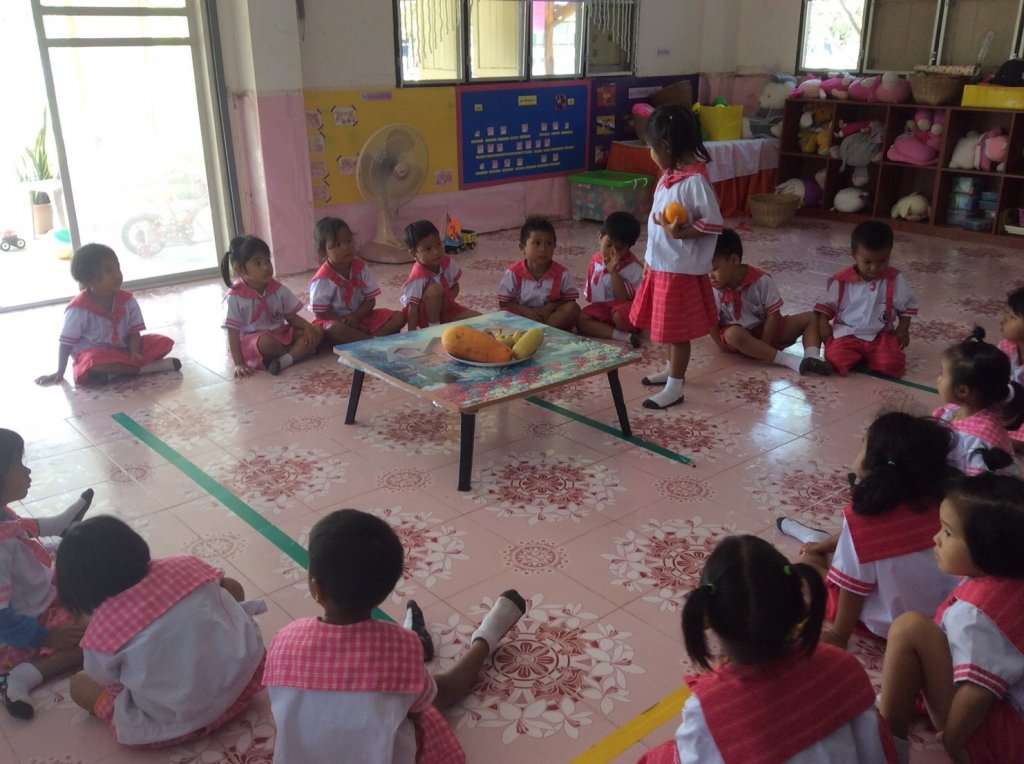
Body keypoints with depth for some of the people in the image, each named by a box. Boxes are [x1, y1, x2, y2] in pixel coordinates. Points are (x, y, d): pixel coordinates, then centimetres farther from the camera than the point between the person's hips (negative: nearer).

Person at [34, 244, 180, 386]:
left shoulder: (128, 300, -4)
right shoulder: (79, 308, -16)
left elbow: (134, 332, -1)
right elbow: (66, 343, -9)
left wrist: (134, 353, -21)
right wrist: (59, 373, -8)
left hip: (123, 349, 5)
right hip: (94, 352, -4)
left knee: (164, 343, -12)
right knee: (95, 363, -41)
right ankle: (148, 367, -30)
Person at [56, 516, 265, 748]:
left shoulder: (102, 627, -14)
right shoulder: (184, 565, -4)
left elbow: (107, 680, 3)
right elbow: (229, 586, 15)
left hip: (182, 721, -4)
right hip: (246, 671, 4)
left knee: (79, 684, 17)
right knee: (232, 587, 27)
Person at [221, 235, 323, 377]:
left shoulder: (278, 289, -1)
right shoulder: (235, 297, -15)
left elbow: (291, 317, 6)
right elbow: (233, 332, -15)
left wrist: (308, 327, -16)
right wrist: (238, 363, -21)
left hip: (280, 334, 6)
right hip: (250, 341, -5)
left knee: (317, 332, -11)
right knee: (266, 341, -40)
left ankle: (285, 360, -31)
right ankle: (300, 351, -10)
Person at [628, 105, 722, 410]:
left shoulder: (695, 179, -21)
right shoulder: (670, 174, 5)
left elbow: (714, 224, -20)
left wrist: (679, 232, -27)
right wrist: (652, 258, 15)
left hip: (680, 268, -9)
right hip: (661, 263, 9)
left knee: (678, 329, 3)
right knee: (668, 326, 21)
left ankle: (675, 387, 14)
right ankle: (671, 369, 39)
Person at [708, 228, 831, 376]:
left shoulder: (761, 280, -17)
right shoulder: (713, 290, -16)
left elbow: (773, 314, -14)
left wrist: (763, 345, -18)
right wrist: (722, 344, -18)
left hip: (766, 330, 2)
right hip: (739, 333, -2)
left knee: (811, 317, -10)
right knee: (733, 335, -40)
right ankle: (791, 361, -40)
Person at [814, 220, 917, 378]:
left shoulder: (895, 280, -2)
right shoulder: (842, 280, -4)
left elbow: (907, 306, 9)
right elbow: (827, 304, 6)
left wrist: (903, 330, 1)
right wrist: (823, 324, -6)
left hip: (881, 335, 1)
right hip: (847, 334, -1)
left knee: (891, 364, -25)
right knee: (836, 359, -29)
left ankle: (863, 357, 6)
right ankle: (856, 357, 6)